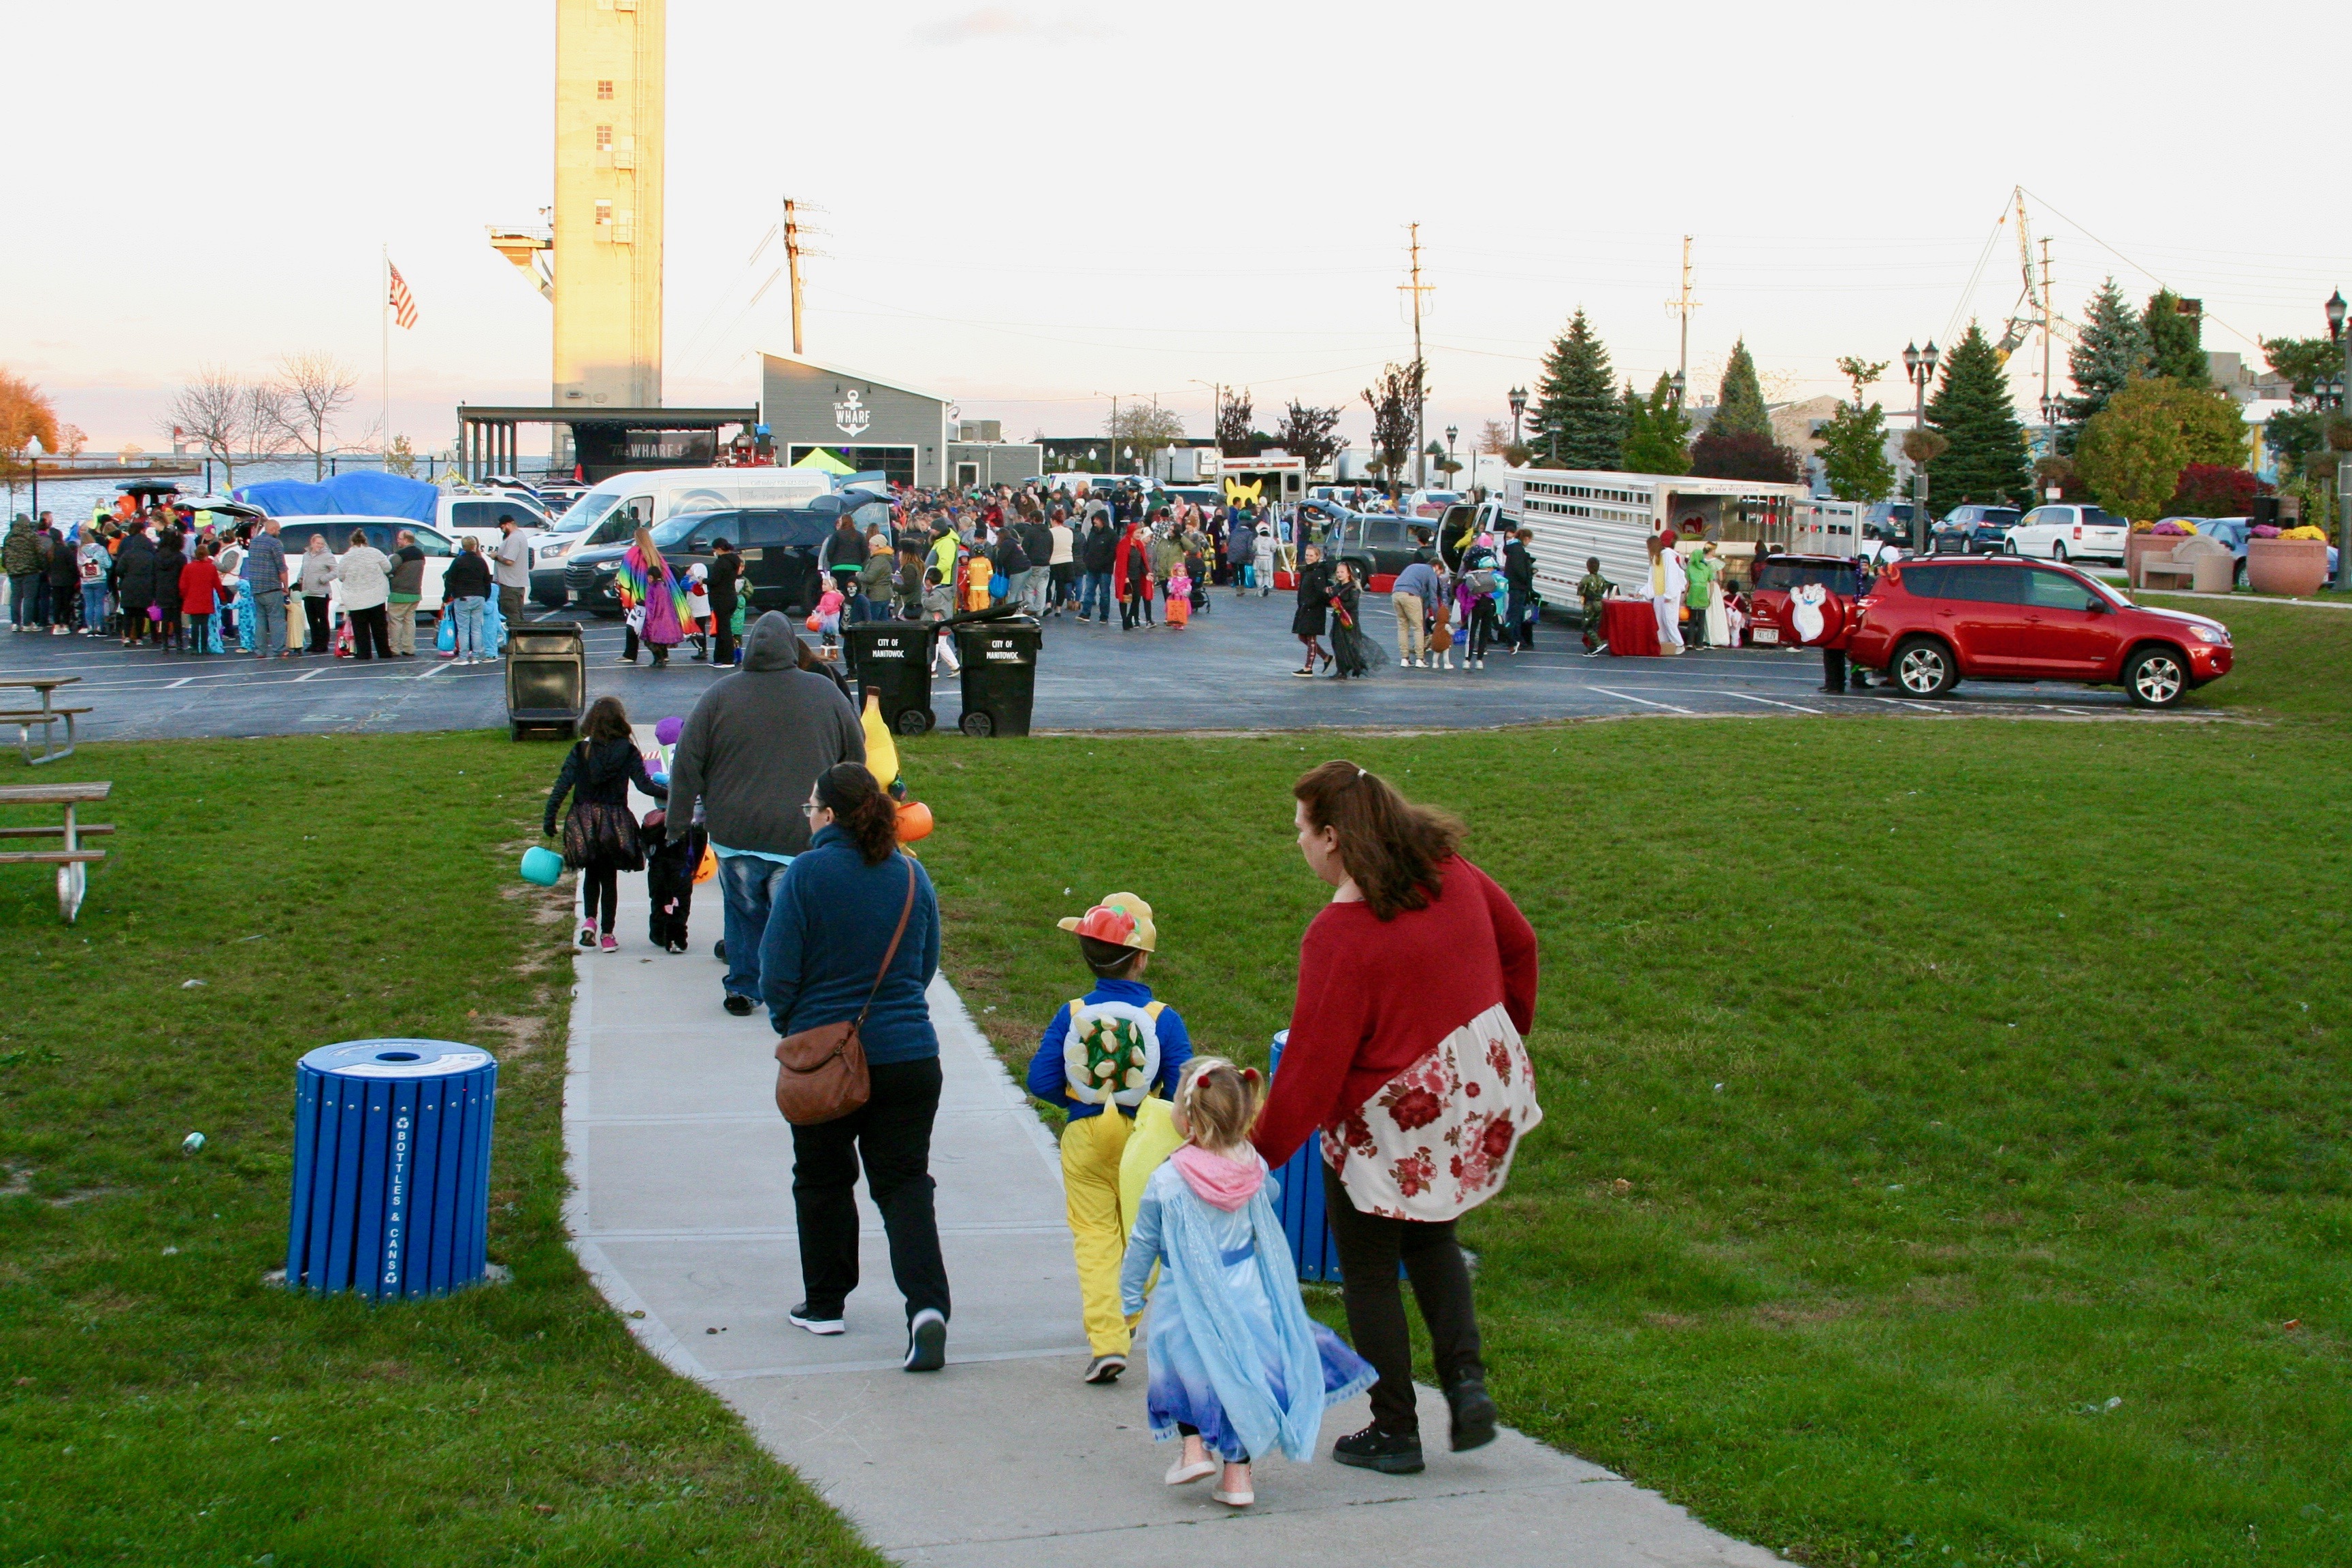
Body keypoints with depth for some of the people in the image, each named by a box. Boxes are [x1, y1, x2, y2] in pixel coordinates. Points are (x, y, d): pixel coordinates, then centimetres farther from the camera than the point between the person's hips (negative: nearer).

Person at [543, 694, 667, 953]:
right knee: (609, 878, 10)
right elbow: (645, 784, -11)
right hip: (616, 823, -1)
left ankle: (589, 920, 2)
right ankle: (607, 935, 10)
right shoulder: (628, 753, -5)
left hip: (583, 823, 1)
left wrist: (549, 819, -2)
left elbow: (562, 786, -6)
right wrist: (672, 794, 1)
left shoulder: (580, 751, -3)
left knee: (591, 874, 21)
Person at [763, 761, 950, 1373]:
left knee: (822, 1181, 16)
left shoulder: (808, 874, -12)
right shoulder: (912, 876, 3)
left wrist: (789, 1023, 8)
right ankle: (927, 1305, -13)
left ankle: (825, 1304, 26)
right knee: (905, 1183, 5)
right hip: (909, 1054, 3)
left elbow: (777, 970, -11)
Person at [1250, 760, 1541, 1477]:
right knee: (1430, 1237, 27)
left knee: (1370, 1273, 11)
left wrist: (1263, 1150, -11)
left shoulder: (1339, 935, -25)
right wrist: (1507, 1029, 27)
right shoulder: (1449, 873, -4)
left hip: (1391, 1124, -7)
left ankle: (1394, 1431, 20)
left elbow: (1312, 1060, -22)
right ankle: (1466, 1378, 12)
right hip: (1478, 1089, 7)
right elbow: (1518, 943, 11)